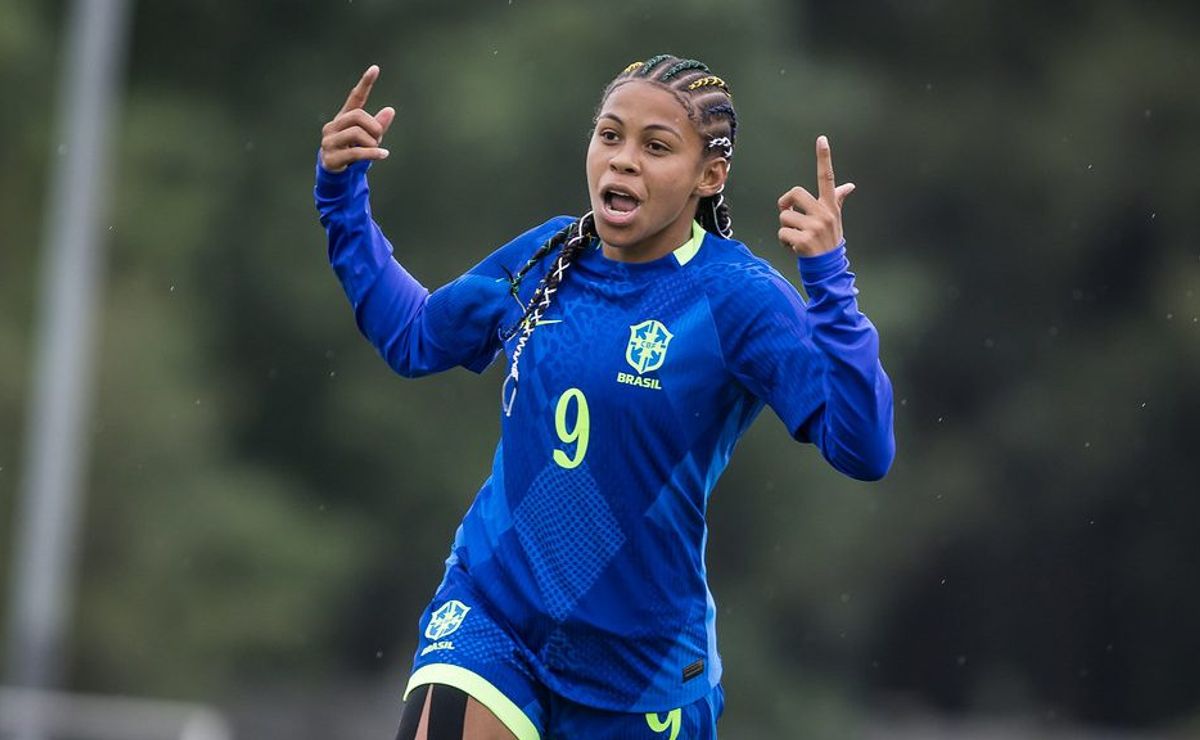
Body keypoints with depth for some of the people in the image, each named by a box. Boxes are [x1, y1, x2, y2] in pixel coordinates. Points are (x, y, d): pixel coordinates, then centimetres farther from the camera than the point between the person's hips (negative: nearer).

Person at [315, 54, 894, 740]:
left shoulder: (738, 297, -14)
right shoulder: (544, 258, 1)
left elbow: (863, 448, -24)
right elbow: (412, 336, 20)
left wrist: (829, 279, -32)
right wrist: (343, 194, 13)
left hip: (639, 656, -3)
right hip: (487, 612, 3)